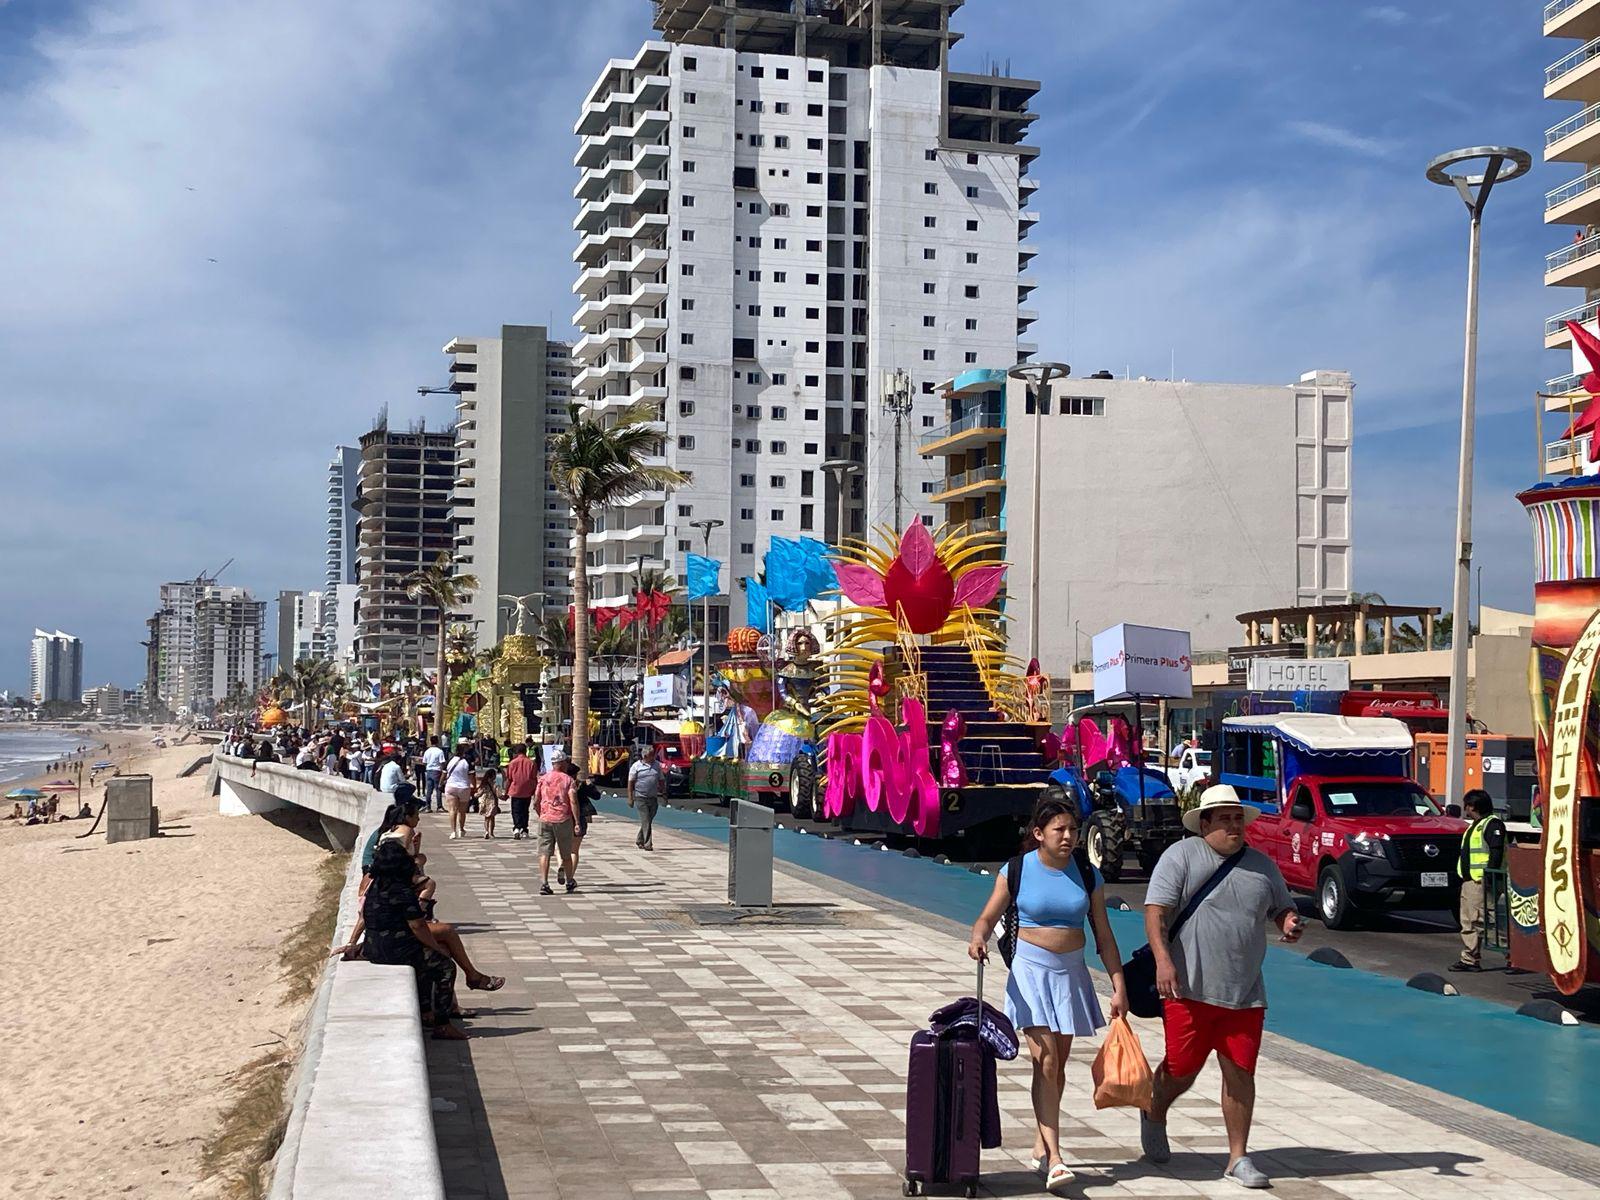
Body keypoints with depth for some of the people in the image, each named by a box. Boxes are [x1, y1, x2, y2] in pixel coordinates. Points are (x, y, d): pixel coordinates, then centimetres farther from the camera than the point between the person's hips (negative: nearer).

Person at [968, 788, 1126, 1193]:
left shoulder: (1087, 875, 1)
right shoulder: (1017, 870, -6)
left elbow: (1103, 935, 5)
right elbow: (988, 917, -1)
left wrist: (1119, 986, 2)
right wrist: (978, 937, -23)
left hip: (1071, 972, 3)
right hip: (1031, 969, -3)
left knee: (1058, 1064, 11)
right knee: (1045, 1060, -14)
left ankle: (1041, 1145, 27)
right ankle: (1054, 1159, -16)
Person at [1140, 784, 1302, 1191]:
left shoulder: (1261, 865, 12)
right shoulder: (1181, 856, -4)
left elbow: (1283, 907, 24)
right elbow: (1155, 911, -10)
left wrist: (1290, 922, -1)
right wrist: (1163, 960, -23)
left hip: (1245, 993, 4)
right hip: (1190, 989, -4)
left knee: (1240, 1072, 2)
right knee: (1182, 1069, 5)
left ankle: (1238, 1158, 12)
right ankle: (1154, 1117, 36)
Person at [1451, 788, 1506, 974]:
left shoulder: (1492, 824, -10)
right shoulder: (1476, 825, 22)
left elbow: (1496, 852, -20)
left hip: (1480, 882, -11)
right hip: (1469, 880, 11)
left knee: (1478, 921, -13)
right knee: (1468, 922, 12)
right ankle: (1468, 958, 17)